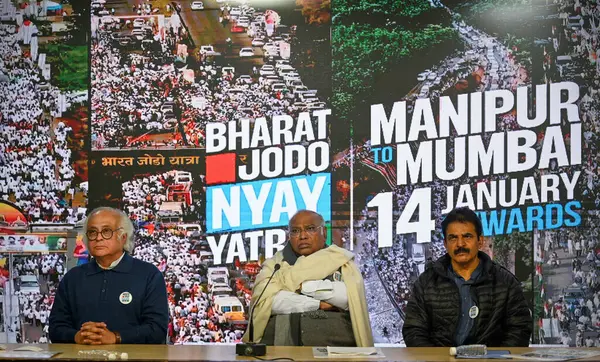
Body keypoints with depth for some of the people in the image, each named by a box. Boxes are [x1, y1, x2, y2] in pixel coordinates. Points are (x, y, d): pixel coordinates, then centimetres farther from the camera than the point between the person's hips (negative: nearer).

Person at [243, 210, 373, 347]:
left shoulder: (342, 262, 17)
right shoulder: (274, 264, 18)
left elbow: (353, 296, -2)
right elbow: (267, 299, -1)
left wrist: (304, 286, -3)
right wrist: (319, 304, -2)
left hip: (333, 343, -1)